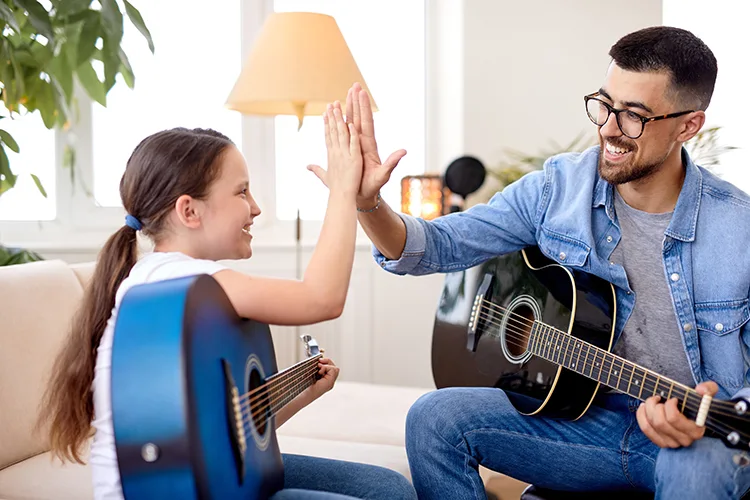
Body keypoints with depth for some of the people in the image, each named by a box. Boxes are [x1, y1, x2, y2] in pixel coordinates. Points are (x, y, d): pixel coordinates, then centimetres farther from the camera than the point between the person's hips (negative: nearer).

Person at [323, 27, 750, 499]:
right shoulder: (558, 187, -3)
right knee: (435, 417, -17)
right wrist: (369, 202, -22)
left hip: (702, 431, -2)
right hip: (583, 416, 3)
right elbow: (439, 245, -3)